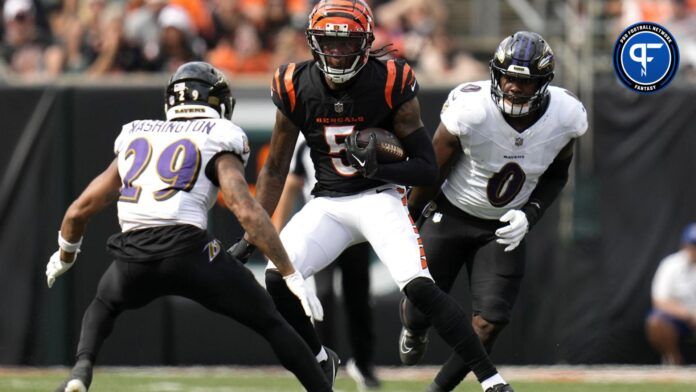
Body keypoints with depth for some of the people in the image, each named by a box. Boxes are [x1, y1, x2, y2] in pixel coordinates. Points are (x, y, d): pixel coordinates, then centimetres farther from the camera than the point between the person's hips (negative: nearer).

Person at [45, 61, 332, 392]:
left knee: (104, 306, 36)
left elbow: (79, 211, 29)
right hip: (187, 248, -3)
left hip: (131, 259, 3)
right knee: (269, 323, 14)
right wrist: (290, 275, -4)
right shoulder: (218, 144, 12)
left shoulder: (135, 137, 25)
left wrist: (65, 256, 48)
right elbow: (246, 210, -5)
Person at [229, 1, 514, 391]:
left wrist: (377, 168, -29)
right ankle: (321, 360, 11)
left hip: (380, 196, -4)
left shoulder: (391, 85, -15)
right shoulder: (297, 88, -6)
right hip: (328, 203, 4)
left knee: (420, 286, -23)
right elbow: (275, 169, 5)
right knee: (277, 278, -16)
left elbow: (428, 167, -11)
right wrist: (252, 235, 2)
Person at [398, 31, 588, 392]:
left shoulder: (565, 118, -19)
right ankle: (413, 331, 49)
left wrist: (529, 215, -14)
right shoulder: (470, 111, -30)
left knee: (490, 322, -9)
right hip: (451, 214, -2)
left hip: (505, 227, 2)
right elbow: (432, 173, -14)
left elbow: (556, 176, 3)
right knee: (421, 311, 8)